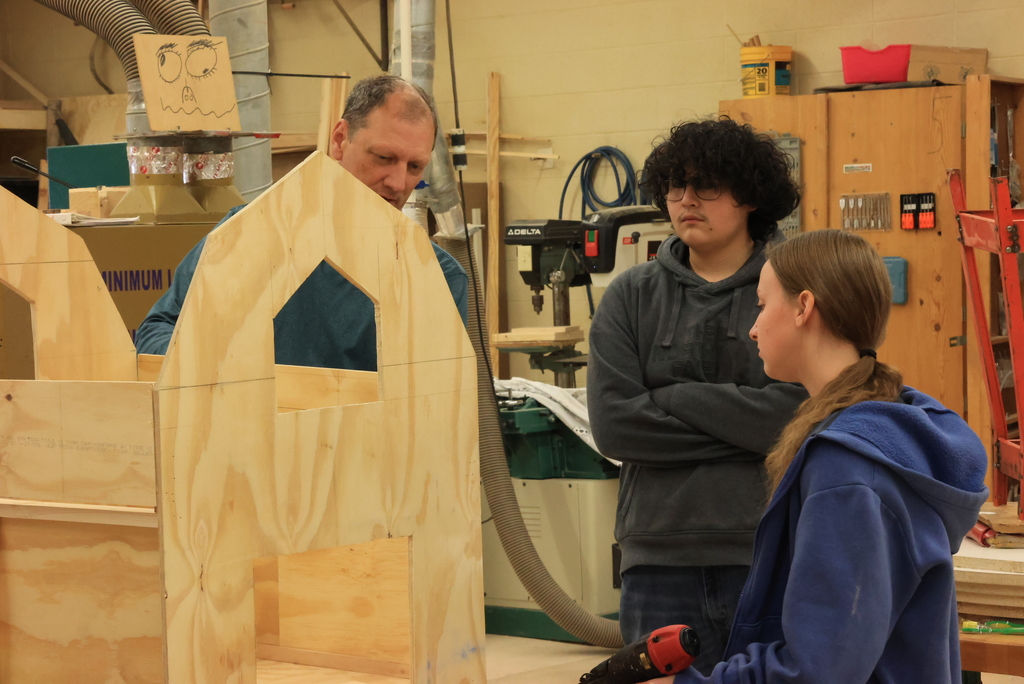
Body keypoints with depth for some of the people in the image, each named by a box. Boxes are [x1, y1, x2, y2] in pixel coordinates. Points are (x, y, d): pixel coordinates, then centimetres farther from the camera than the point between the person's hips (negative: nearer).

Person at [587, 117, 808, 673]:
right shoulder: (632, 297, 7)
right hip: (660, 560, 2)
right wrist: (744, 429, -8)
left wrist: (673, 398, -8)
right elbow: (612, 424, -5)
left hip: (769, 560, -2)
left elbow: (799, 413, -13)